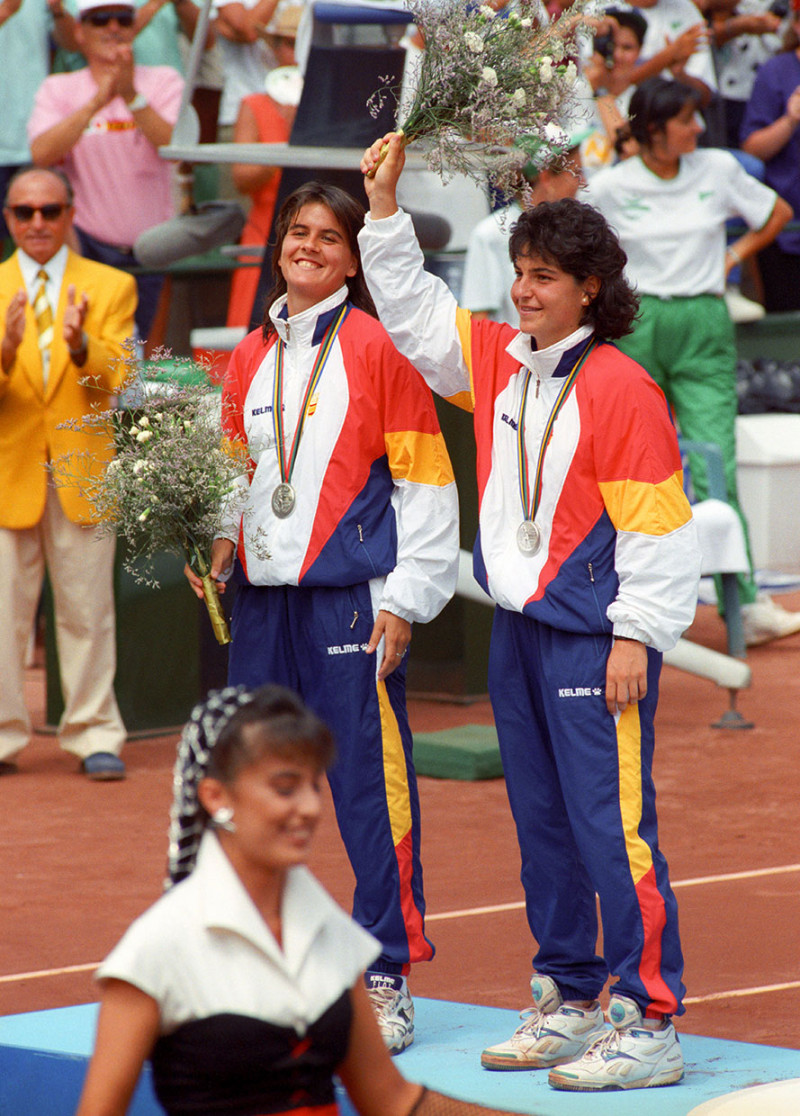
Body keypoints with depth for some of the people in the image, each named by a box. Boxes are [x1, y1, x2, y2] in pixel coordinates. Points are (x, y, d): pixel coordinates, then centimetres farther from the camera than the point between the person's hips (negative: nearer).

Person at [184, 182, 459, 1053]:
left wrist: (406, 598, -9)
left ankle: (385, 982, 2)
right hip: (262, 596, 6)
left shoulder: (378, 348, -3)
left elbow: (423, 481, -4)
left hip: (350, 599, -6)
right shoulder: (250, 357, 14)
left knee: (369, 785, -5)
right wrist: (221, 536, 4)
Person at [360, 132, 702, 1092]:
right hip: (518, 625, 8)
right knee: (540, 816, 14)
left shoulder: (620, 389, -13)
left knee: (611, 822, -9)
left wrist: (635, 636, -16)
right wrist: (386, 210, 15)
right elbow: (415, 313, 23)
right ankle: (568, 999, 24)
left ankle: (648, 1020, -6)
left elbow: (655, 524, -14)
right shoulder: (497, 359, 10)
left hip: (596, 638, -8)